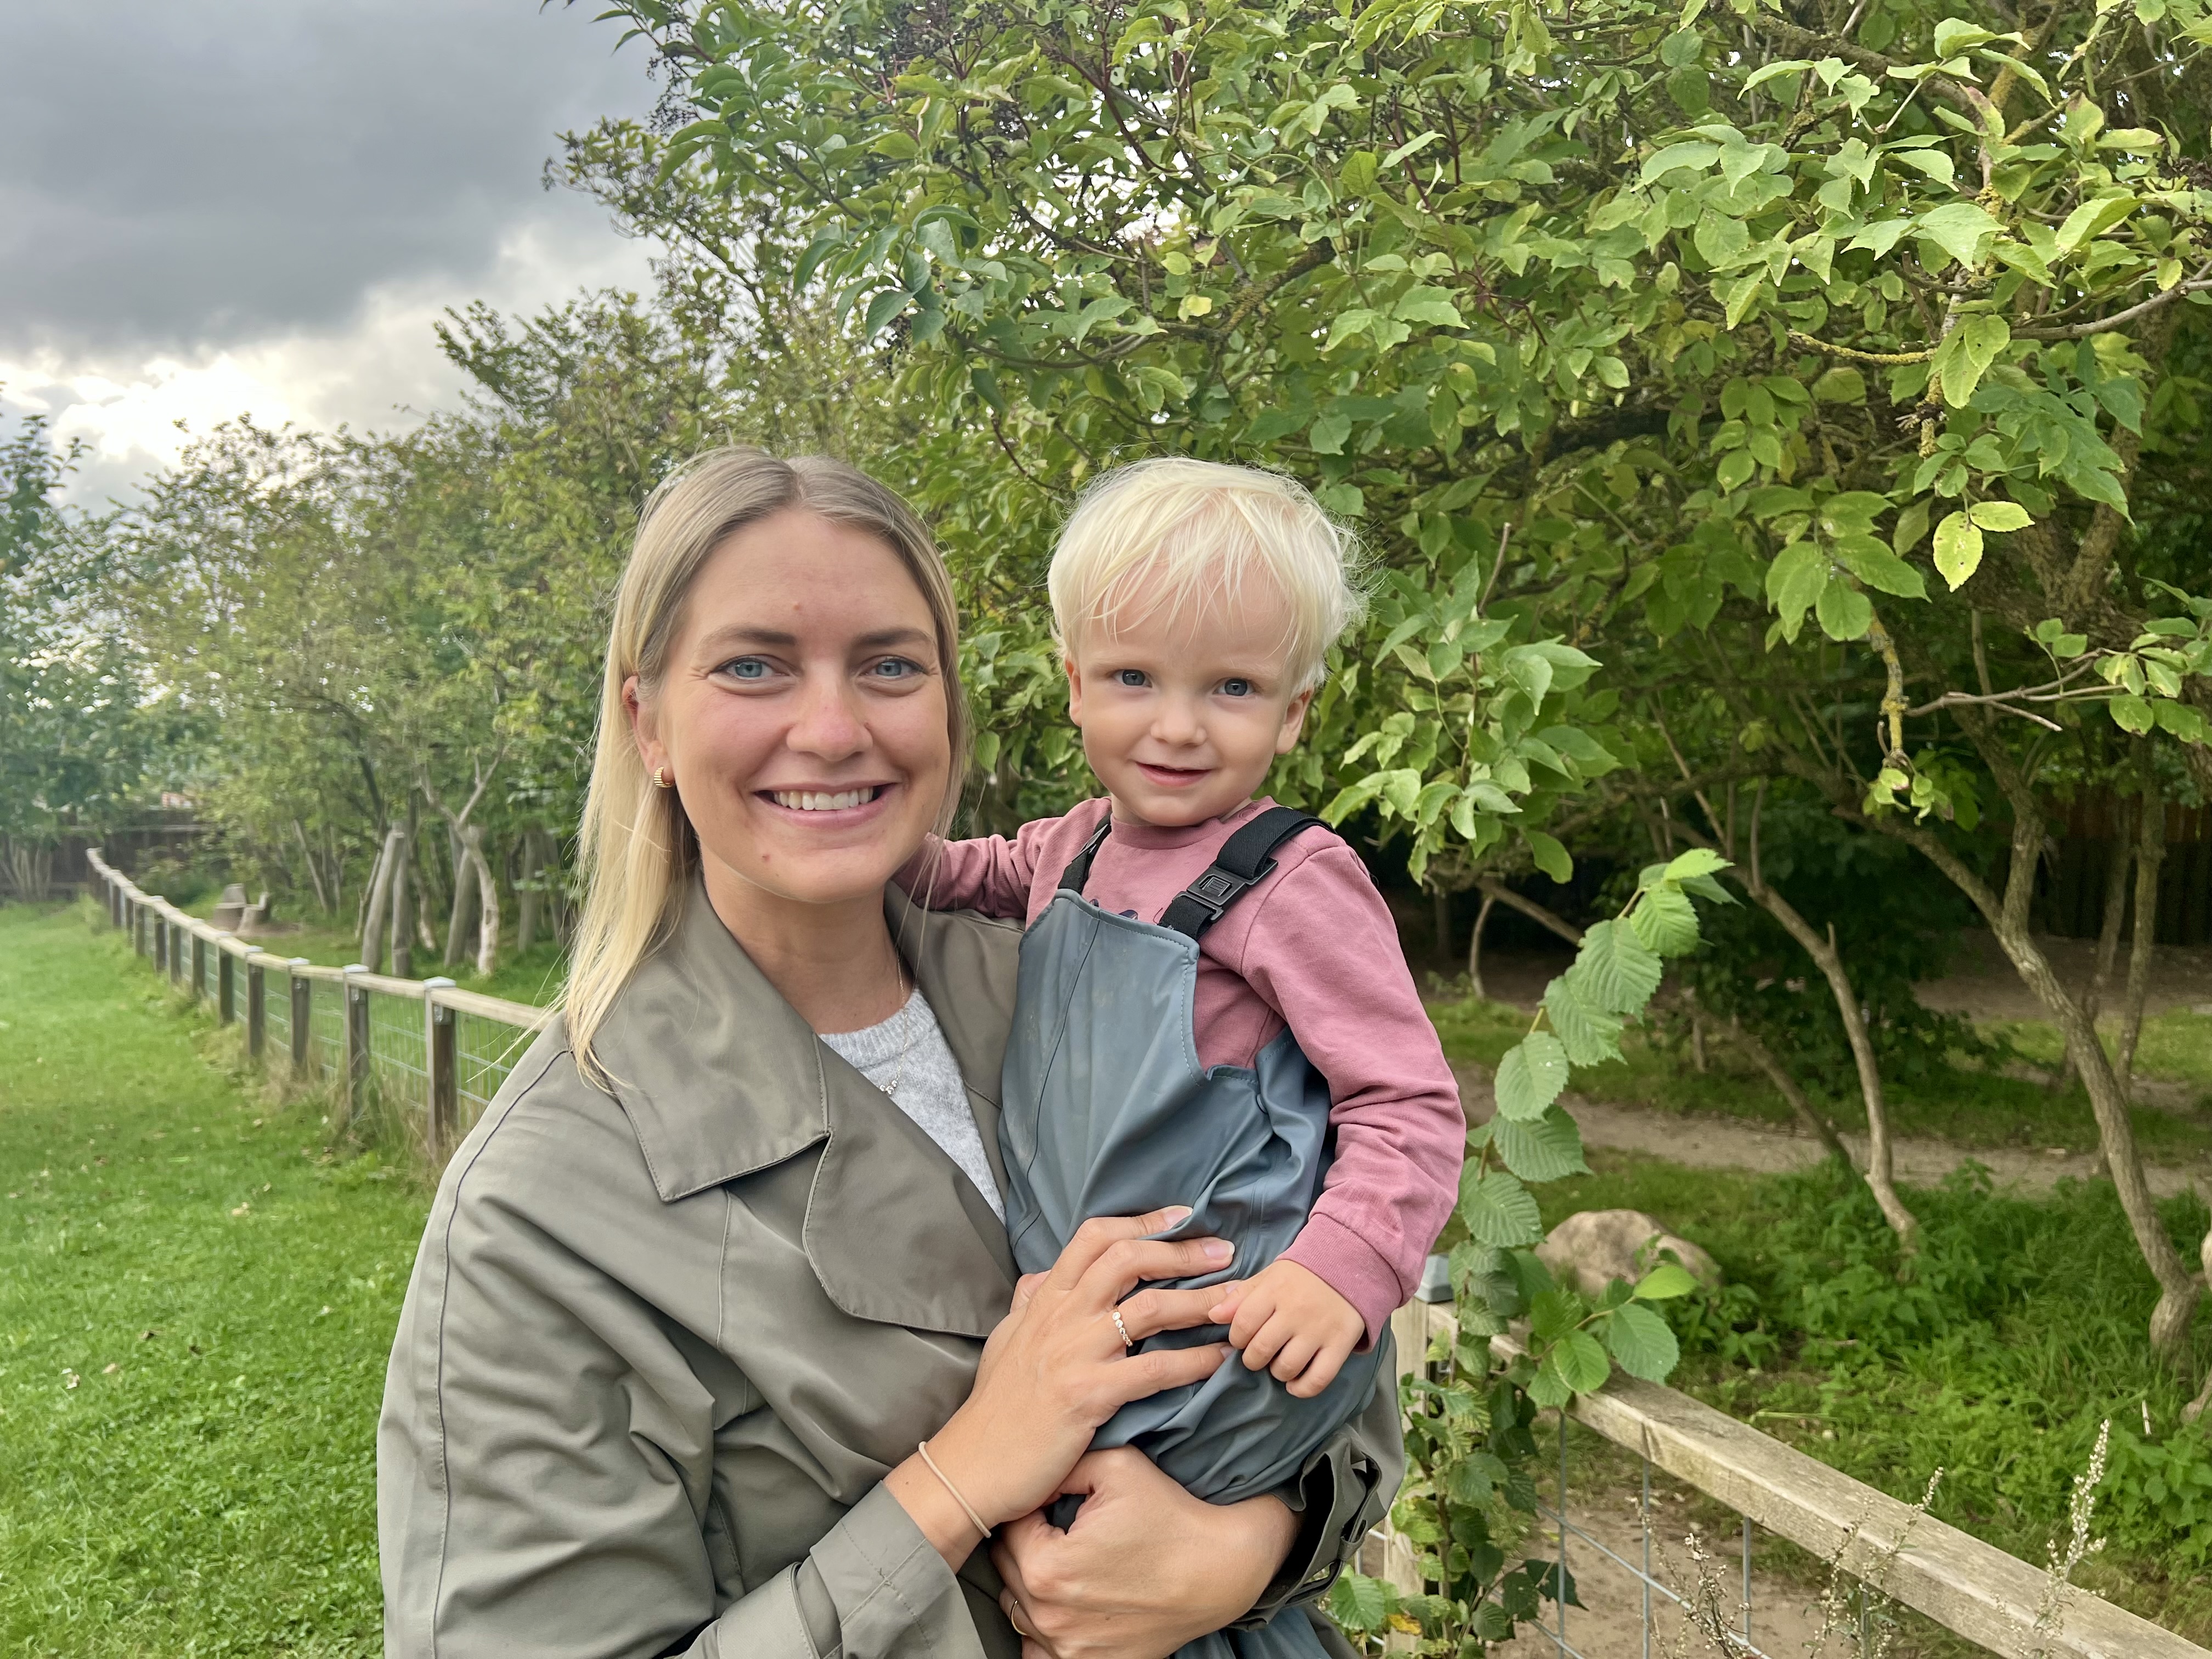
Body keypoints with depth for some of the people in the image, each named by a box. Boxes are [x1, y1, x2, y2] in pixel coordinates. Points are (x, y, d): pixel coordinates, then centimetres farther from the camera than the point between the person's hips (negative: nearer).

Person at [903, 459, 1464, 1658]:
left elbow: (1408, 1108, -16)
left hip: (1228, 1350, -7)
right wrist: (909, 857, 10)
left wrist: (1340, 1268, -32)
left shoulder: (1295, 880, -15)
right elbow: (1002, 876, 31)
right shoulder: (1084, 843, 7)